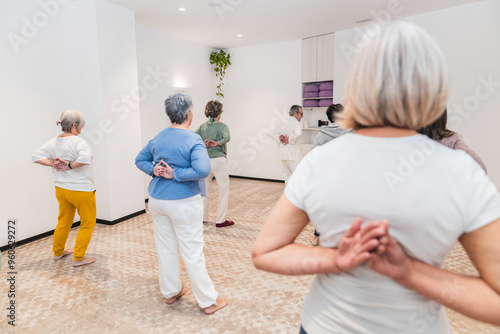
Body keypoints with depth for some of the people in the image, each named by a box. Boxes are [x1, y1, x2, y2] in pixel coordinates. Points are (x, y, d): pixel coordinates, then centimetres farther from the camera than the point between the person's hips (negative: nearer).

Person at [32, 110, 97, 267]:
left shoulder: (53, 142, 3)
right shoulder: (77, 142, -20)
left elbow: (36, 156, 6)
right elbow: (85, 158, -37)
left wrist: (52, 164, -3)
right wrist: (70, 166, -21)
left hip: (61, 189, 8)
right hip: (81, 190, -8)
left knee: (63, 222, 24)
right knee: (87, 224, 8)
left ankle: (58, 252, 40)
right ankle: (78, 258, 14)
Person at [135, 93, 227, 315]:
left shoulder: (157, 138, 5)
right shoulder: (193, 140, -17)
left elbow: (140, 159, 16)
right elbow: (203, 170, -30)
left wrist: (154, 170, -1)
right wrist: (175, 175, -19)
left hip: (157, 201, 7)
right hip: (184, 203, -6)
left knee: (165, 248, 17)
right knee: (192, 252, 2)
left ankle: (170, 292, 34)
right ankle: (208, 301, 17)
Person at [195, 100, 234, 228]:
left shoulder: (203, 126, 9)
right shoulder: (222, 126, -6)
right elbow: (226, 138, -26)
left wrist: (203, 142, -4)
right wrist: (216, 143, -22)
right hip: (218, 161, -6)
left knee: (204, 189, 19)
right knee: (224, 190, 5)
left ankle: (202, 217, 29)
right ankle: (220, 220, 8)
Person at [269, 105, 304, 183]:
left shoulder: (283, 124, 15)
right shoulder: (297, 124, -9)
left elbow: (271, 133, 13)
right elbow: (297, 133, -31)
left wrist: (279, 138, -1)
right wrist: (290, 140, -15)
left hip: (283, 154, 8)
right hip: (293, 154, -8)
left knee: (288, 175, 16)